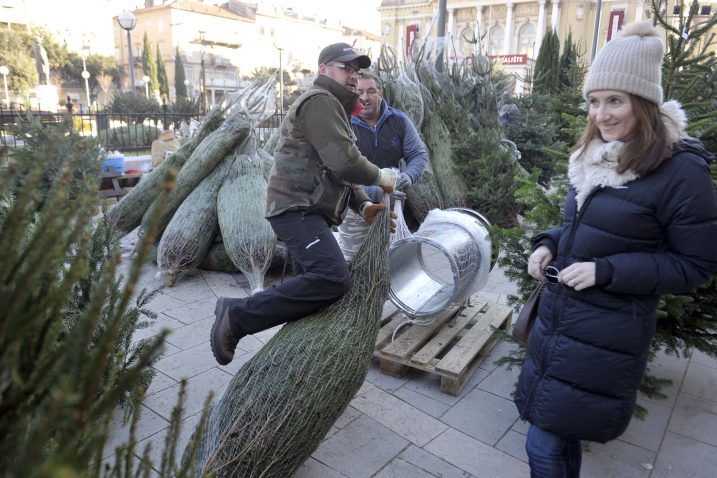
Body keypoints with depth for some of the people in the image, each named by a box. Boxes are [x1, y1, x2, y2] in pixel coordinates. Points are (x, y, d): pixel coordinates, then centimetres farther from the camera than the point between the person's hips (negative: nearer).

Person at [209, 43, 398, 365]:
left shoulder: (335, 108, 27)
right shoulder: (319, 101, -8)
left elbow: (339, 170, 24)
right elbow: (343, 162, -20)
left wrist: (363, 205, 9)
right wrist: (380, 176, -3)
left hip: (309, 212, 11)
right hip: (296, 208, -11)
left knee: (312, 285, 14)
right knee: (332, 278, -27)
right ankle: (237, 316, -17)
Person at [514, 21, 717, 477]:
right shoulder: (596, 157, 7)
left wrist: (606, 271, -22)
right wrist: (549, 245, -1)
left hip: (604, 336, -7)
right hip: (556, 317, 7)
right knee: (558, 435, 22)